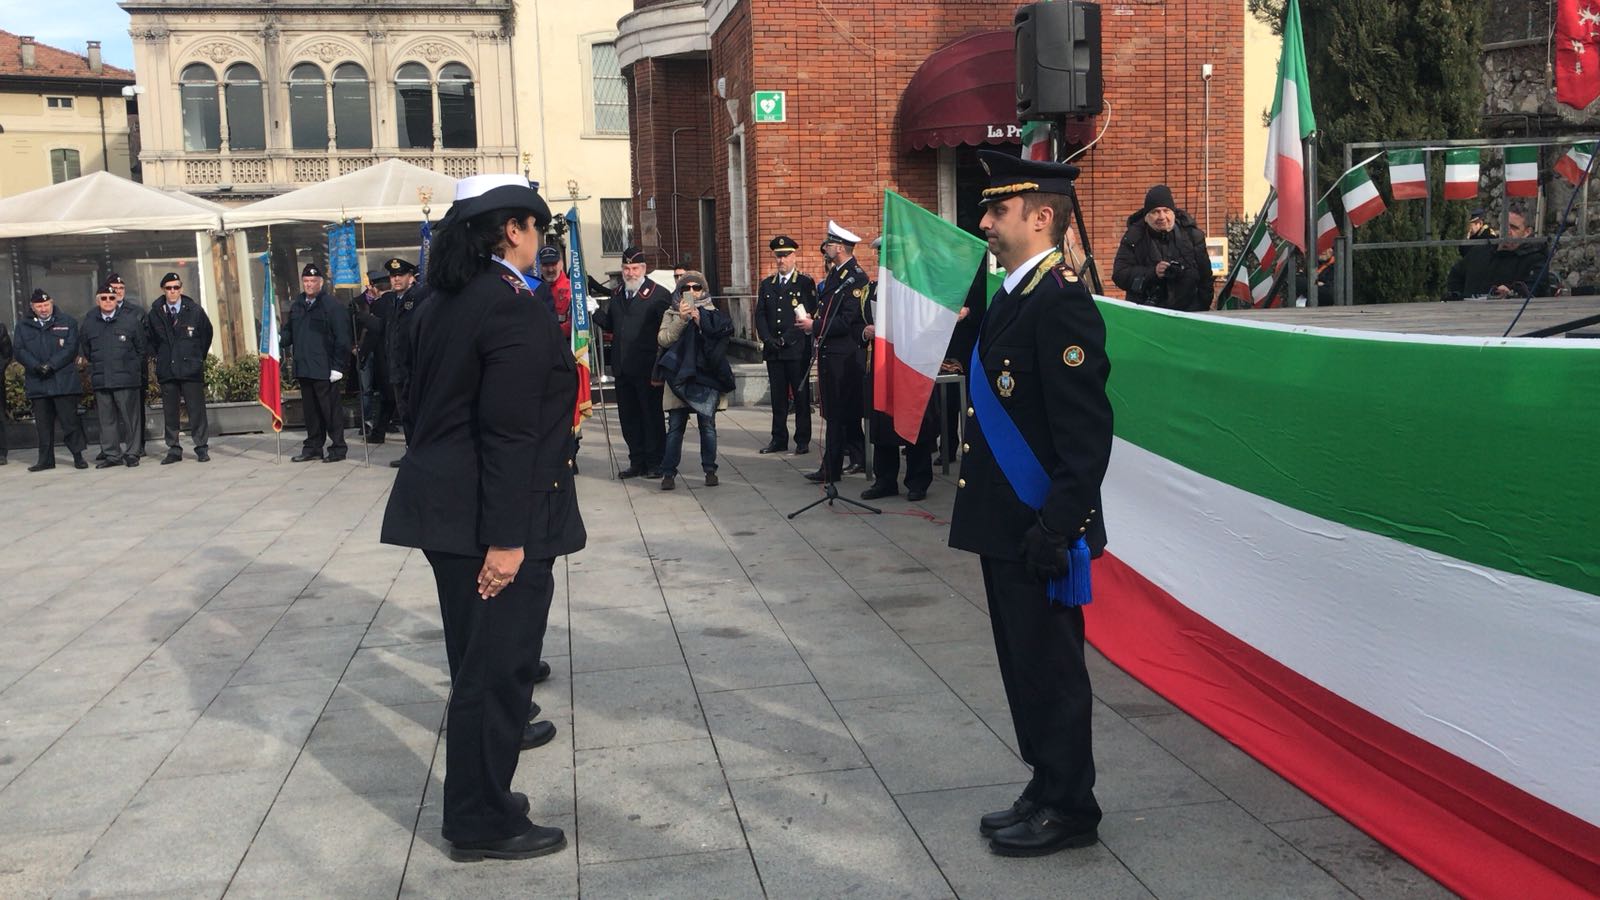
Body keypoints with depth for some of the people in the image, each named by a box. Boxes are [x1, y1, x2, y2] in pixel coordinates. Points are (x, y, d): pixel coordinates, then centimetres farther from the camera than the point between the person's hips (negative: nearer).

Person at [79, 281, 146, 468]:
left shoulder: (130, 320, 0)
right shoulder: (89, 323, 8)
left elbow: (141, 349, 7)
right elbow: (85, 351, 20)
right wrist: (96, 367, 18)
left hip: (126, 379, -3)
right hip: (100, 380, 3)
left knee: (129, 417, -1)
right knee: (106, 419, 5)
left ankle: (130, 453, 7)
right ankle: (111, 454, 12)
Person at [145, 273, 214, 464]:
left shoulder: (194, 310, 1)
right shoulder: (155, 314, 5)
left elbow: (207, 333, 12)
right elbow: (149, 339, 18)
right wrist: (159, 357, 10)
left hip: (191, 369, -2)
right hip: (166, 370, 2)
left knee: (197, 410, -2)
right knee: (169, 412, 5)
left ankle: (201, 448, 5)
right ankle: (174, 449, 12)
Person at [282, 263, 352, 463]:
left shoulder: (330, 306, -7)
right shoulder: (296, 306, 12)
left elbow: (342, 338, -10)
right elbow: (288, 331, 20)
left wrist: (337, 366, -13)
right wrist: (281, 347, -1)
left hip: (324, 369, -6)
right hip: (303, 369, 6)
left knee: (330, 409, -1)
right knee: (310, 409, 13)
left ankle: (338, 448, 8)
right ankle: (313, 448, 22)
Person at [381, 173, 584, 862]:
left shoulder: (446, 301, 11)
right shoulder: (514, 308, -18)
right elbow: (510, 433, -23)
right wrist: (507, 538, -23)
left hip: (446, 504, 10)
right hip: (493, 518, -9)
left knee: (478, 662, 20)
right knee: (496, 667, 2)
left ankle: (476, 798, 33)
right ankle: (484, 824, 14)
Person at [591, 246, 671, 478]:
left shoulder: (659, 294, -6)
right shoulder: (618, 296, 15)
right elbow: (610, 325, 20)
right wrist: (597, 312, 1)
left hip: (647, 369, -6)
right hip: (623, 369, 7)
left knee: (652, 417, 3)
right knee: (628, 417, 10)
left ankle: (655, 463, 11)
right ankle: (637, 462, 19)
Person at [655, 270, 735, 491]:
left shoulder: (711, 313, 9)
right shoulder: (671, 314, 10)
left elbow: (720, 336, -9)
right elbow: (663, 339, -6)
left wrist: (700, 320, -20)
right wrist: (681, 319, -17)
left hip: (706, 377, 0)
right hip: (679, 377, 0)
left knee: (708, 425, 1)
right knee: (675, 427, -1)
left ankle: (710, 470, 10)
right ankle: (668, 472, 2)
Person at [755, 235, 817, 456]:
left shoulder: (806, 283, 1)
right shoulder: (767, 284, 15)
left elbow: (810, 314, -7)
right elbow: (760, 315, 12)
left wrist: (786, 339, -12)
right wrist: (768, 339, -4)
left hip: (798, 349, -4)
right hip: (773, 350, 4)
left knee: (801, 396, 0)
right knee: (778, 396, 7)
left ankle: (803, 440, 5)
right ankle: (779, 439, 13)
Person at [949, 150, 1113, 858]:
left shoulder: (1061, 302, -17)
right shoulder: (1011, 296, 14)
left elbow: (1087, 432, -22)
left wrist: (1056, 526, -23)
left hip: (1041, 532, -10)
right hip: (1004, 527, 10)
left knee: (1051, 669, 3)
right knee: (1024, 666, 18)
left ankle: (1068, 811, 18)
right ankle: (1045, 792, 32)